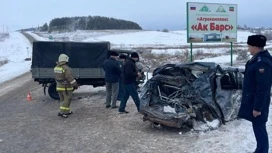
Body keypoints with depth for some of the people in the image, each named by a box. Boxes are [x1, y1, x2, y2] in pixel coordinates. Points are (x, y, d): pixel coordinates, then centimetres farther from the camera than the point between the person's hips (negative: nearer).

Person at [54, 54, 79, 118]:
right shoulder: (66, 68, -21)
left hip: (59, 86, 8)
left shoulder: (56, 67, 4)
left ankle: (67, 111, 24)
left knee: (63, 99, 16)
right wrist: (75, 84, -14)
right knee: (67, 100, 0)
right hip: (66, 87, -8)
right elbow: (70, 78, -22)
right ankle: (61, 112, -5)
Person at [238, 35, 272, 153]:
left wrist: (258, 107, -22)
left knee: (259, 128, 0)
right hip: (252, 100, 10)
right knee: (258, 127, 19)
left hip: (257, 102, -10)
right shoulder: (257, 59, 8)